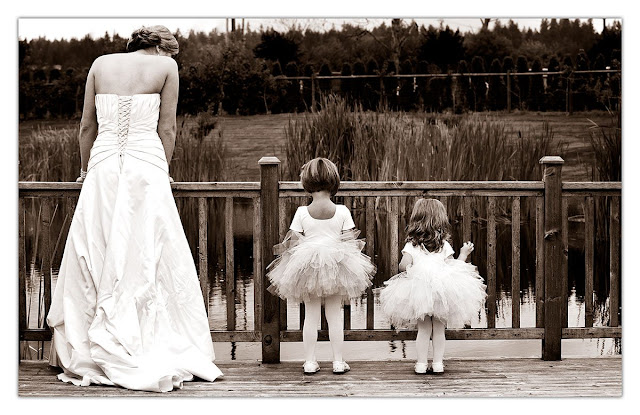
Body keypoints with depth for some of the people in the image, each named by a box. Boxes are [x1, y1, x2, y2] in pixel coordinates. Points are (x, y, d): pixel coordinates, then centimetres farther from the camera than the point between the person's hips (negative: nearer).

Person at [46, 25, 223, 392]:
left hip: (103, 165, 3)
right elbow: (167, 130, 2)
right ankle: (158, 353, 1)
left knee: (94, 263, 8)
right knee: (150, 265, 0)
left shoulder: (101, 64, 12)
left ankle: (84, 352, 13)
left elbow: (87, 126, 13)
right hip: (147, 164, -3)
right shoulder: (166, 65, 4)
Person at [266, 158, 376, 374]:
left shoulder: (302, 212, -7)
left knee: (311, 316, 8)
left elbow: (293, 241, -6)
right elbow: (349, 239, -4)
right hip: (336, 267, 0)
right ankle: (338, 361, 12)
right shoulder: (342, 211, -6)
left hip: (307, 267, 0)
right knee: (335, 316, 9)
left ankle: (310, 362, 10)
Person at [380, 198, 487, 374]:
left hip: (418, 291, 0)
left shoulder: (412, 245, -3)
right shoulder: (444, 245, -1)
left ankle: (421, 363, 9)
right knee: (439, 329, 12)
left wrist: (402, 266, 10)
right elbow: (452, 266, -2)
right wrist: (463, 254, 12)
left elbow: (404, 265, -13)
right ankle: (438, 363, 12)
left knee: (424, 329, 11)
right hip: (442, 289, 0)